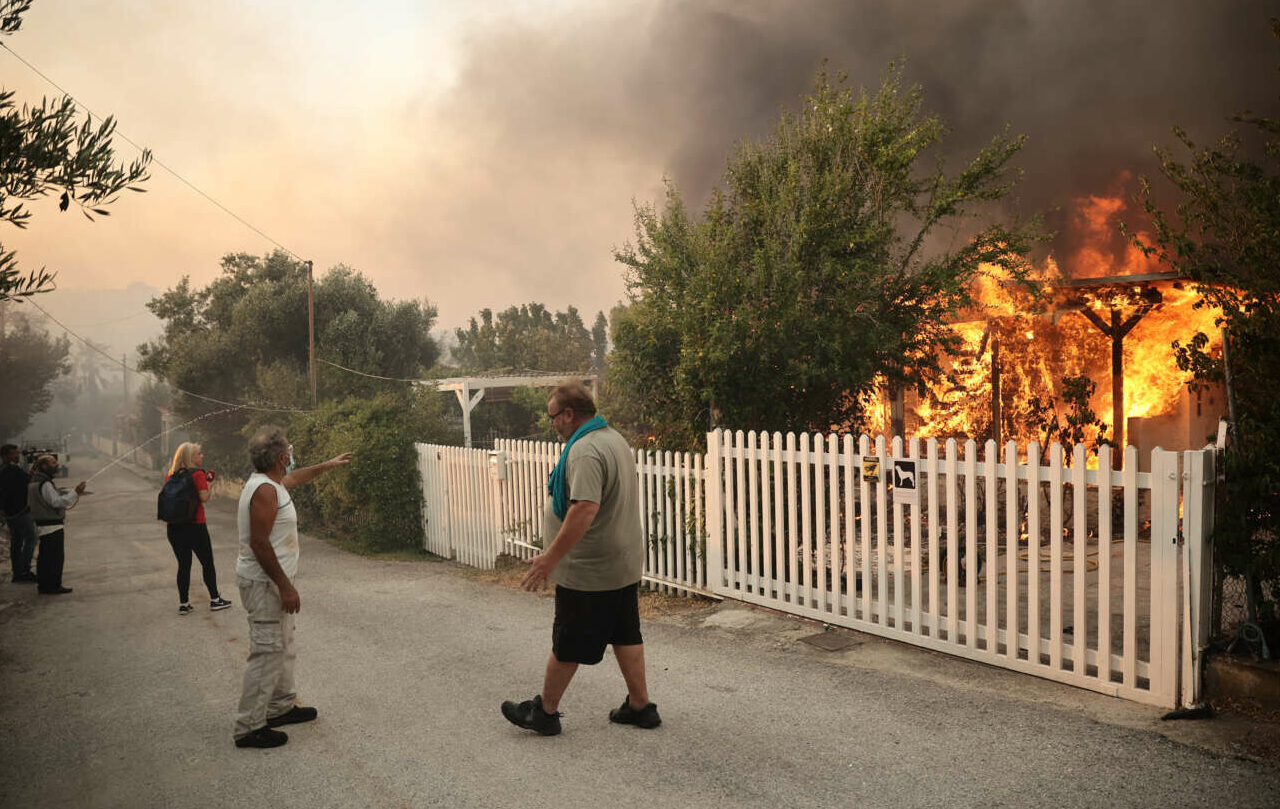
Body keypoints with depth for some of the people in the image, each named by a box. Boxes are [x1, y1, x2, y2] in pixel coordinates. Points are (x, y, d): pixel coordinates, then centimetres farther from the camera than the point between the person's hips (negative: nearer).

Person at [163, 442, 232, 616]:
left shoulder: (170, 475, 6)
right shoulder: (198, 474, -10)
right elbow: (204, 497, -18)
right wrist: (208, 483, -1)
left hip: (173, 525, 5)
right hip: (195, 524, -5)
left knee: (183, 564, 11)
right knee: (207, 562, 9)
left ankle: (183, 604, 12)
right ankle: (214, 600, 17)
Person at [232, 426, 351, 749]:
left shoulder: (270, 482, 8)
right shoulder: (264, 490, -22)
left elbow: (294, 478, 33)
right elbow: (259, 543, -26)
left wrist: (327, 465, 44)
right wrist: (285, 586, -23)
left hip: (272, 581, 11)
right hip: (264, 583, -11)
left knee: (283, 646, 20)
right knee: (268, 652, -7)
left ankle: (282, 706, 34)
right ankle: (249, 727, 0)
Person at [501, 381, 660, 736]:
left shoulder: (585, 450, -22)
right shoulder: (615, 439, 12)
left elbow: (586, 509, -32)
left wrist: (550, 557, -29)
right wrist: (557, 506, 27)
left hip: (588, 570, -9)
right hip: (625, 564, 10)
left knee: (567, 646, 4)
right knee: (626, 636, 15)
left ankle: (545, 711, 18)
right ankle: (640, 706, 21)